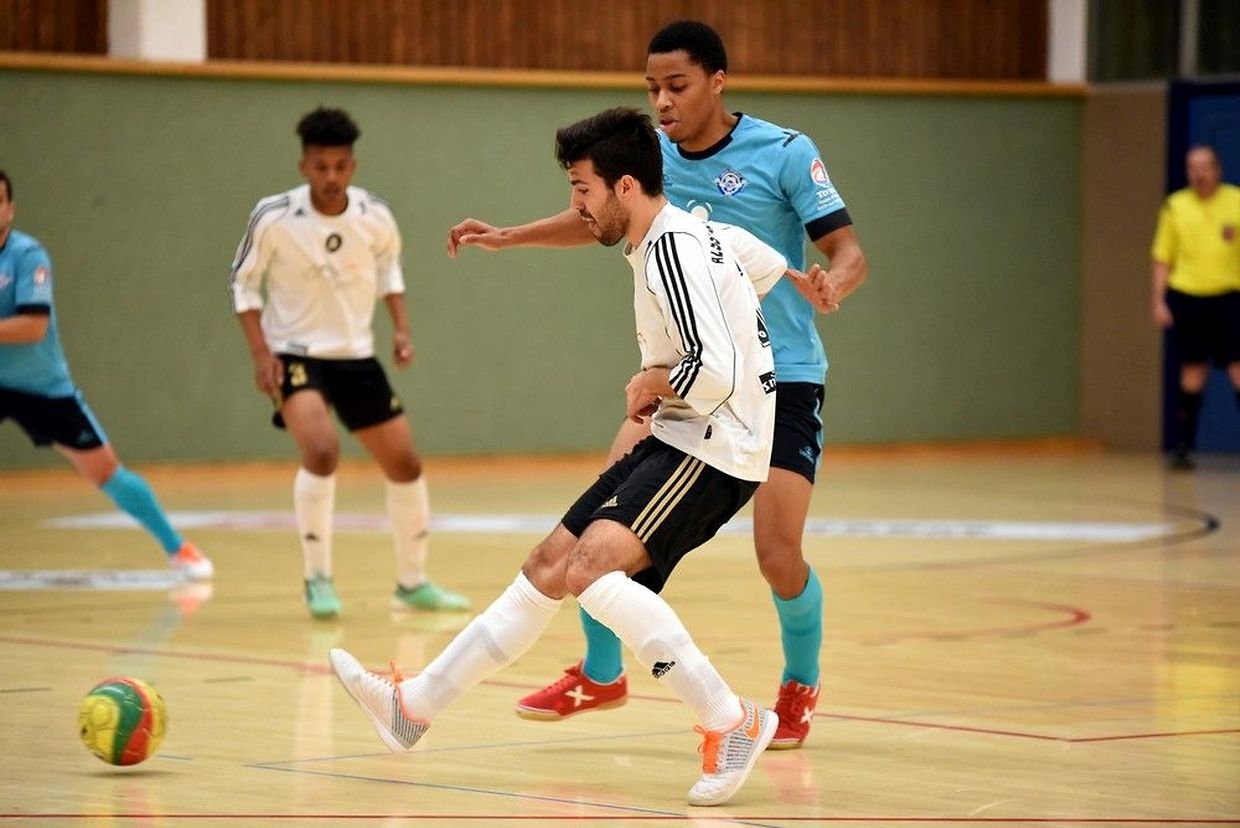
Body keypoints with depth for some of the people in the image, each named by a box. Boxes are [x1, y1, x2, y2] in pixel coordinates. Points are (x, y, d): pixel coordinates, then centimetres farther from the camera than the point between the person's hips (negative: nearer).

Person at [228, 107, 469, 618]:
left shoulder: (374, 216, -7)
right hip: (296, 355, -5)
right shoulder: (274, 218, -17)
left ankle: (413, 582, 26)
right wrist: (261, 353, -15)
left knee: (405, 464, 7)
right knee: (322, 451, -29)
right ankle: (317, 579, -15)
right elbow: (244, 283, -5)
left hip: (356, 356, 5)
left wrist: (401, 329, 1)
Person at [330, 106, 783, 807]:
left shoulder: (673, 248, -18)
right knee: (551, 565, 12)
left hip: (714, 447, -10)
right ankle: (417, 704, 20)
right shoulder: (679, 234, 13)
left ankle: (732, 723, -22)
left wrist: (653, 384, -7)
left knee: (592, 565, -26)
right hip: (679, 440, 10)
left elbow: (716, 373, -28)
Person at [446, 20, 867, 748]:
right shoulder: (653, 156, 2)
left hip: (782, 376, -4)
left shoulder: (784, 153, -12)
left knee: (780, 558, -11)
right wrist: (509, 236, 10)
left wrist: (833, 286, -37)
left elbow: (848, 249, -15)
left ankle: (800, 686, 18)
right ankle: (600, 673, 9)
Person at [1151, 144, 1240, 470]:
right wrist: (1159, 301, 4)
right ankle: (1183, 446, 10)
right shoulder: (1175, 206, 6)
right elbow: (1162, 257, 9)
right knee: (1192, 372, 5)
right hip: (1187, 296, 1)